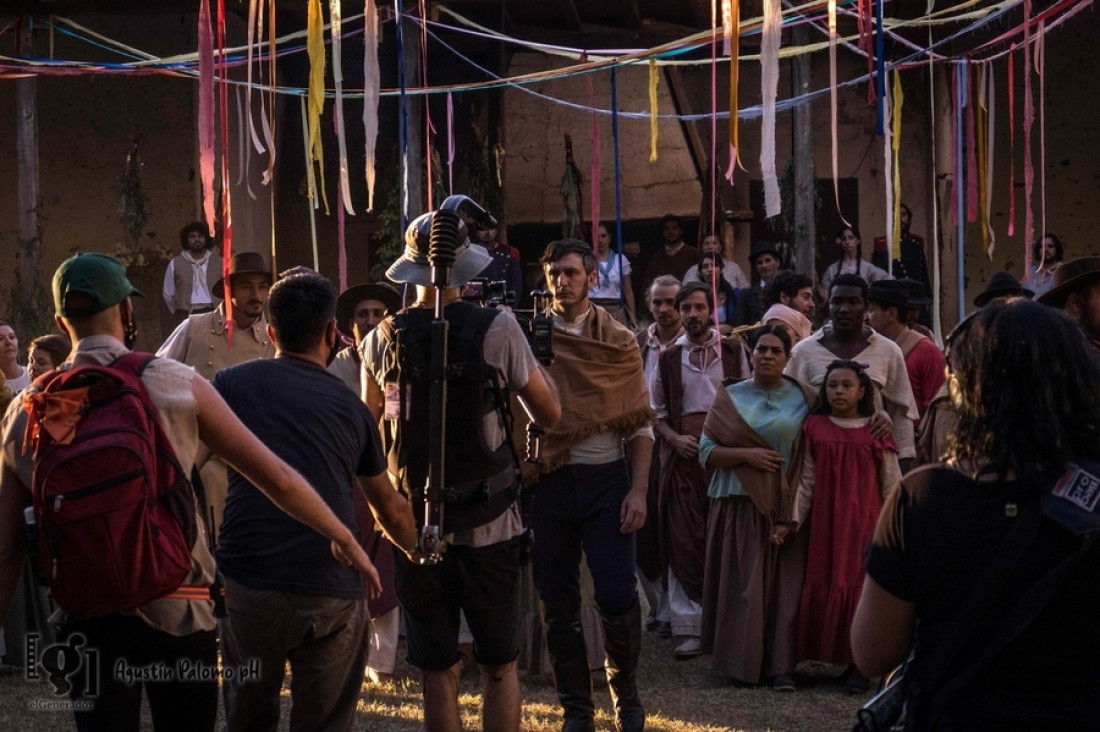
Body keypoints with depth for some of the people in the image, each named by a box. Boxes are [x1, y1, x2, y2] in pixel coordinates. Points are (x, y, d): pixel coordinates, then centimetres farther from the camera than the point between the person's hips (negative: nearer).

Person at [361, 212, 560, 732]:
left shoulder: (382, 339, 1)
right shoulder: (497, 329, -8)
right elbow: (549, 414, -1)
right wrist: (527, 355, 11)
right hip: (488, 527, -2)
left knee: (437, 670, 9)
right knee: (499, 666, 10)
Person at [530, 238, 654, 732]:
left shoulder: (619, 342, 3)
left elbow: (640, 424, 3)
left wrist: (638, 491, -5)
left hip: (605, 478, -1)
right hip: (548, 483, 1)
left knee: (618, 597, -4)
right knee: (558, 603, 6)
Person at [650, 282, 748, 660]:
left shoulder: (732, 352, 8)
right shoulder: (668, 358, 12)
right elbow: (656, 410, 14)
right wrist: (674, 438, -3)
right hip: (683, 454, 1)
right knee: (684, 541, -3)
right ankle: (691, 626, 1)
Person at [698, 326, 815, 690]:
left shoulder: (804, 398, 7)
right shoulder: (730, 397, 7)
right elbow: (707, 452, 4)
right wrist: (746, 455, -12)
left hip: (787, 506, 0)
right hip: (739, 505, 0)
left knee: (785, 584, -3)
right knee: (743, 584, -2)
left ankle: (781, 666, 0)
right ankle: (742, 661, 7)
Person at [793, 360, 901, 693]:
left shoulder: (876, 432, -1)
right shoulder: (814, 428, 3)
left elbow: (891, 484, 2)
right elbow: (807, 480, 5)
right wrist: (792, 520, -1)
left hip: (864, 523, -1)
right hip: (825, 524, 1)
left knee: (862, 588, 0)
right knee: (823, 587, 3)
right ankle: (823, 654, 13)